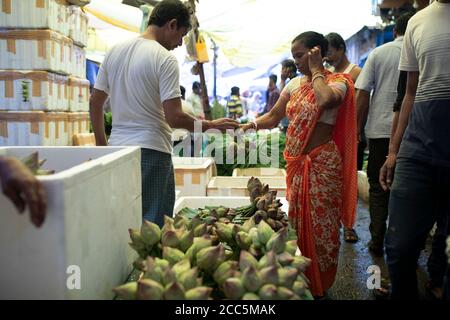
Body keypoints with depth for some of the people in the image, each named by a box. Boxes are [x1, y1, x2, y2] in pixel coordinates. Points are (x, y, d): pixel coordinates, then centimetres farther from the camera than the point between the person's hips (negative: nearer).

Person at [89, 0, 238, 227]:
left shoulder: (114, 51, 10)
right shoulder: (165, 59, -11)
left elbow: (95, 102, 14)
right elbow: (174, 117, -17)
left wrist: (101, 144, 21)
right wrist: (211, 125, -4)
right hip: (151, 151, -7)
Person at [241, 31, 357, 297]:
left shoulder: (338, 81, -8)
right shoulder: (295, 84, 12)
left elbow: (326, 100, -32)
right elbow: (274, 117, 12)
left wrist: (315, 70, -16)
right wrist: (251, 125, -4)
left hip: (321, 163, -7)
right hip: (296, 161, 7)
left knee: (320, 225, 1)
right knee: (297, 223, 13)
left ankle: (319, 287, 17)